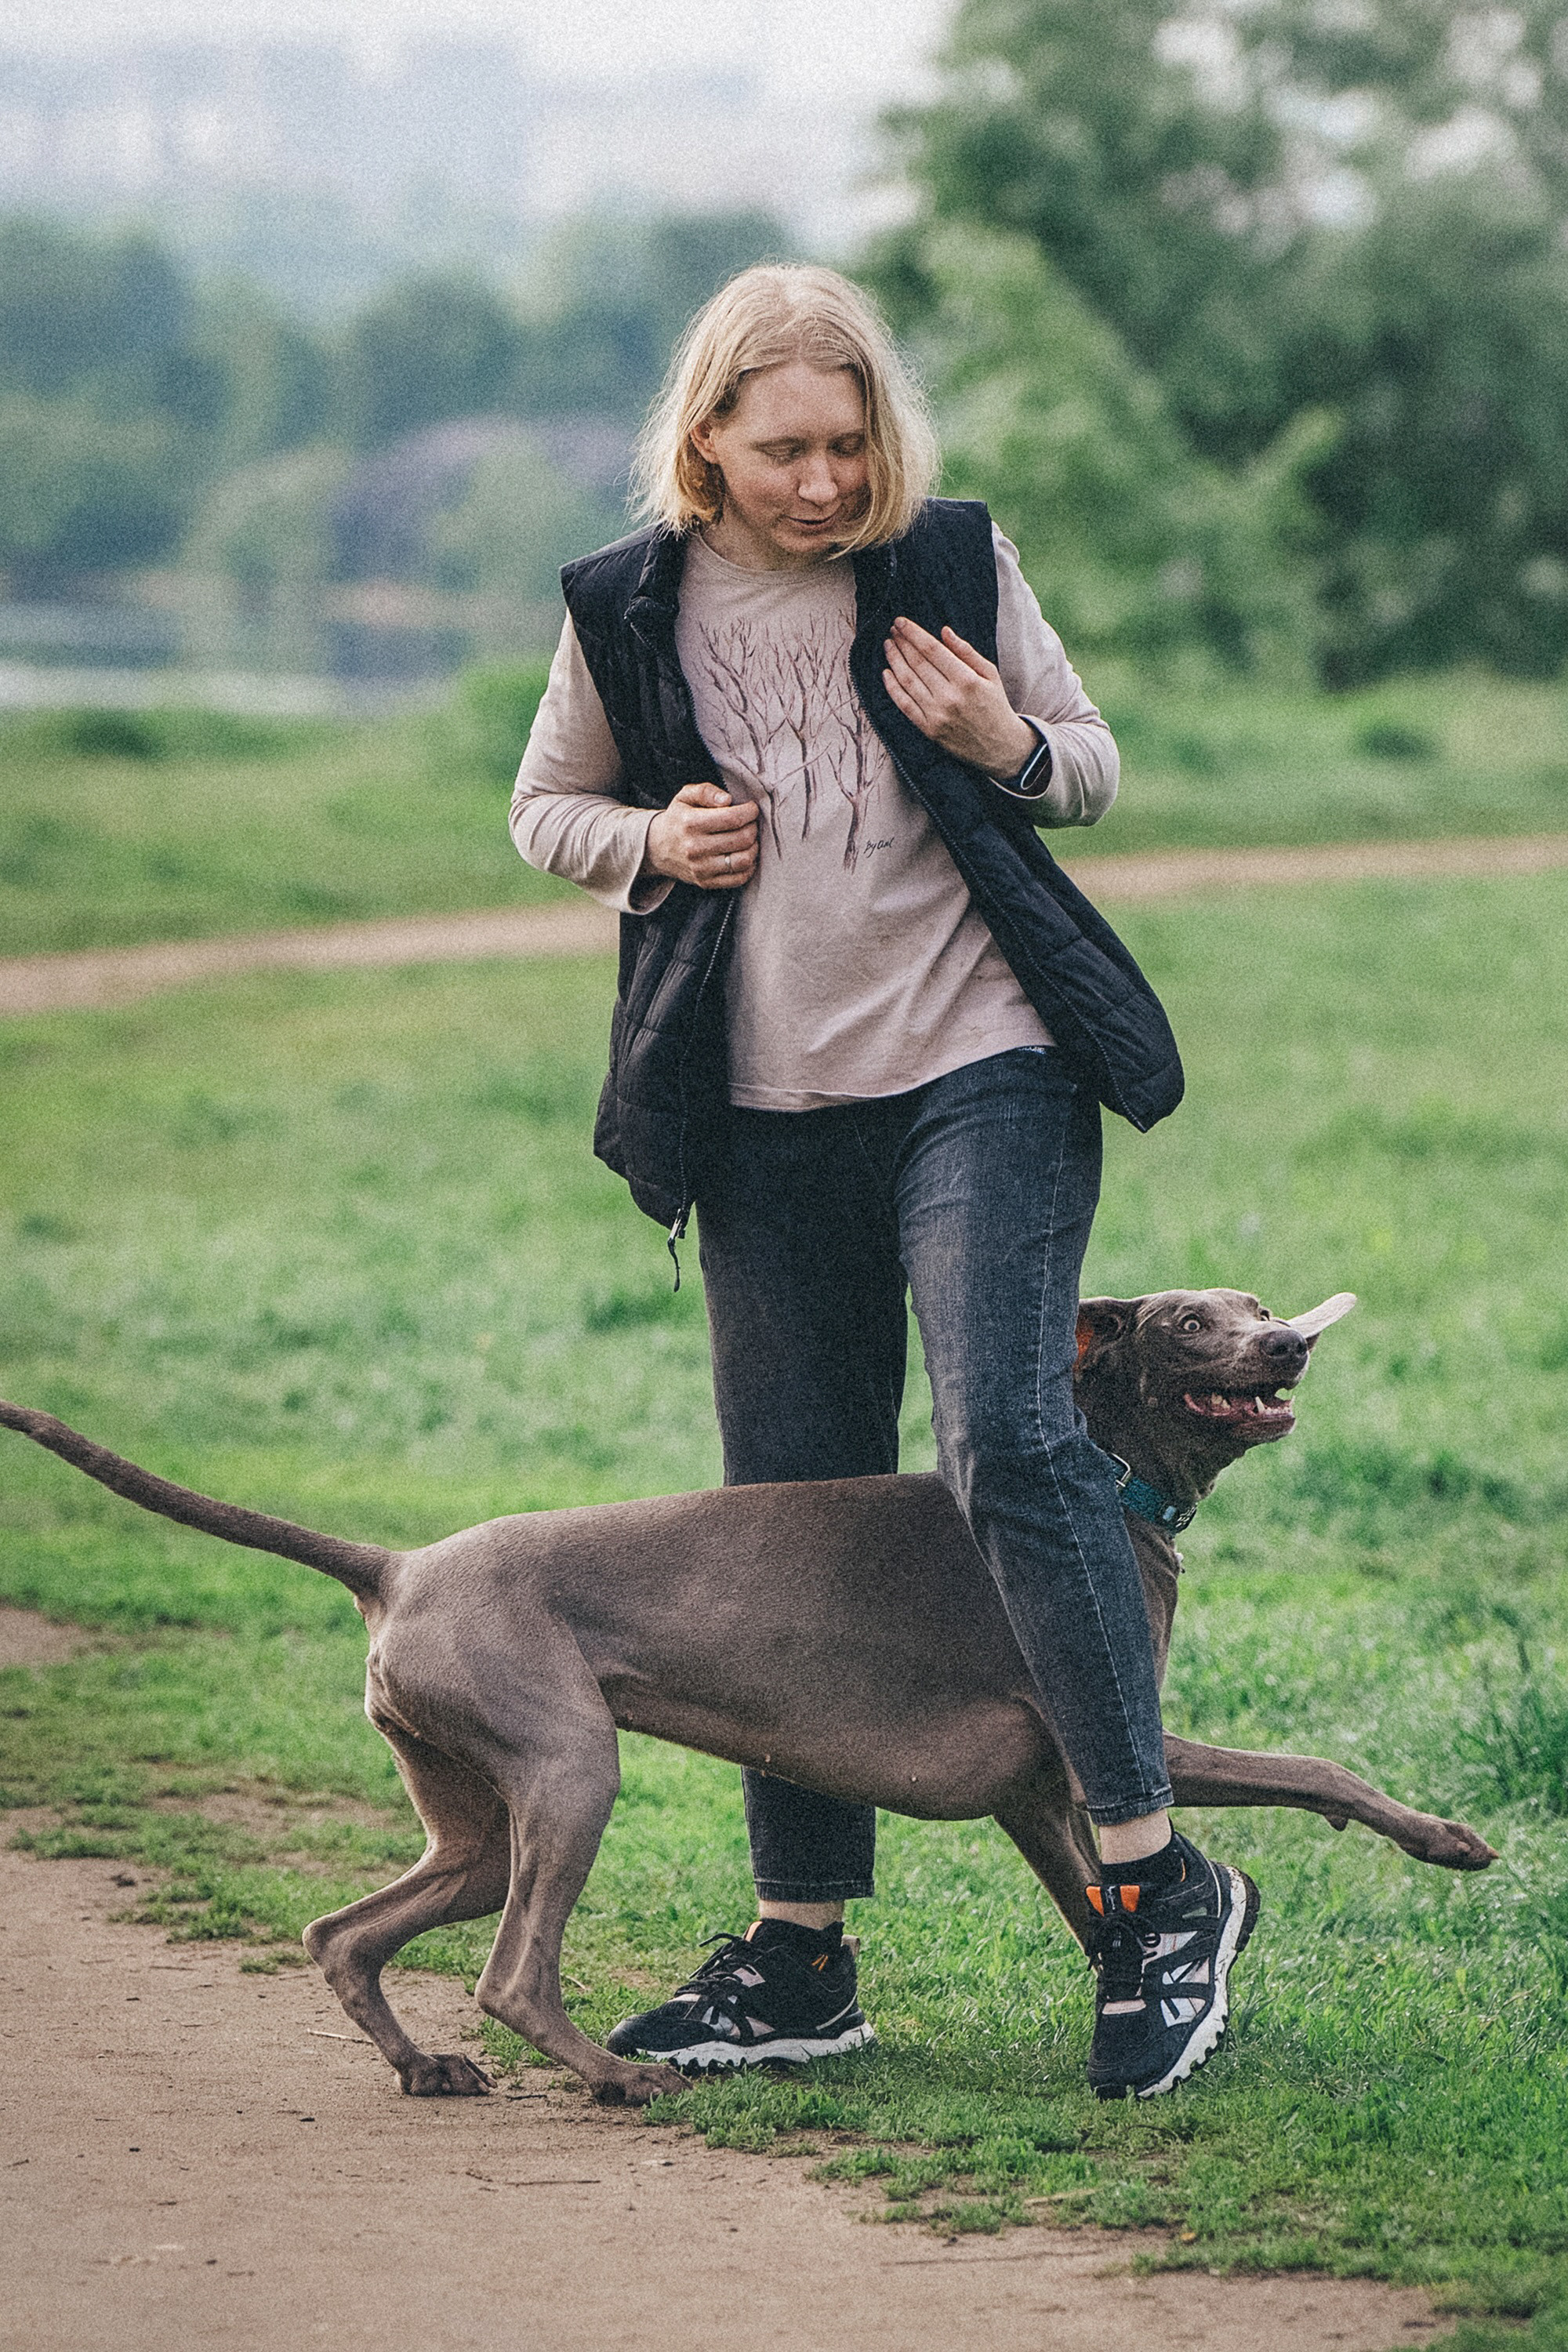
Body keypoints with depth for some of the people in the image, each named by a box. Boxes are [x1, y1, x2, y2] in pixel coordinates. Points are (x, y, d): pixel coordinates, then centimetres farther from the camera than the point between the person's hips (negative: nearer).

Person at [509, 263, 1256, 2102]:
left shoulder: (954, 564, 0)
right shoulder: (630, 610, 3)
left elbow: (1091, 767, 11)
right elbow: (545, 807, 18)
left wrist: (1011, 746, -11)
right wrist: (649, 840, -4)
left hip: (980, 1072, -3)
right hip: (766, 1120, 3)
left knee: (1011, 1452, -18)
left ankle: (1156, 1888, -8)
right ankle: (803, 1955, 15)